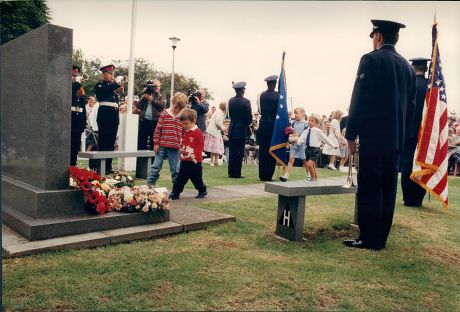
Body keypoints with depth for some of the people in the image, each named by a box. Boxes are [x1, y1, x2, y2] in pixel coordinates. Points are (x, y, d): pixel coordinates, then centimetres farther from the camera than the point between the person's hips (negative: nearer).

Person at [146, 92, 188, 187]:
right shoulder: (164, 114, 0)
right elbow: (158, 129, 2)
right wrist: (156, 143, 0)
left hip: (175, 147, 1)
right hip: (162, 146, 0)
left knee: (175, 169, 7)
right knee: (156, 166, 5)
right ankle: (149, 185, 13)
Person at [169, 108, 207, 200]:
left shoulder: (198, 132, -12)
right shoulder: (185, 132, 11)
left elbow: (200, 146, -16)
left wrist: (195, 154, -25)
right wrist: (181, 149, 6)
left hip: (194, 161, -6)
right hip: (184, 160, 6)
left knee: (197, 178, 8)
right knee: (180, 178, 6)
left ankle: (202, 191, 29)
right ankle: (175, 193, 9)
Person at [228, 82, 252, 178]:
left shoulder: (231, 101, 3)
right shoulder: (246, 102, -12)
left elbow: (230, 114, 6)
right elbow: (249, 118, -11)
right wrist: (246, 124, 6)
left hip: (232, 130, 5)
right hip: (242, 130, -4)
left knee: (232, 152, 10)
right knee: (239, 152, 1)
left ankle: (231, 172, 13)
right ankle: (237, 173, 3)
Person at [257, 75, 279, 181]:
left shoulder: (262, 95, 3)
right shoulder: (278, 95, -9)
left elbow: (260, 110, 9)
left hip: (263, 125, 4)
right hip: (273, 125, -4)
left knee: (262, 150, 9)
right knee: (271, 151, 2)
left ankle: (262, 175, 13)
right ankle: (268, 175, 3)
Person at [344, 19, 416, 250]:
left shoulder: (371, 59, -6)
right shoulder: (407, 66, 15)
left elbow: (359, 100, -11)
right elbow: (410, 104, 17)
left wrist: (351, 134, -7)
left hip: (373, 137, -7)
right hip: (396, 138, 7)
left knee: (369, 189, -2)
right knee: (387, 188, 10)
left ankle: (368, 238, 1)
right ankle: (380, 238, 17)